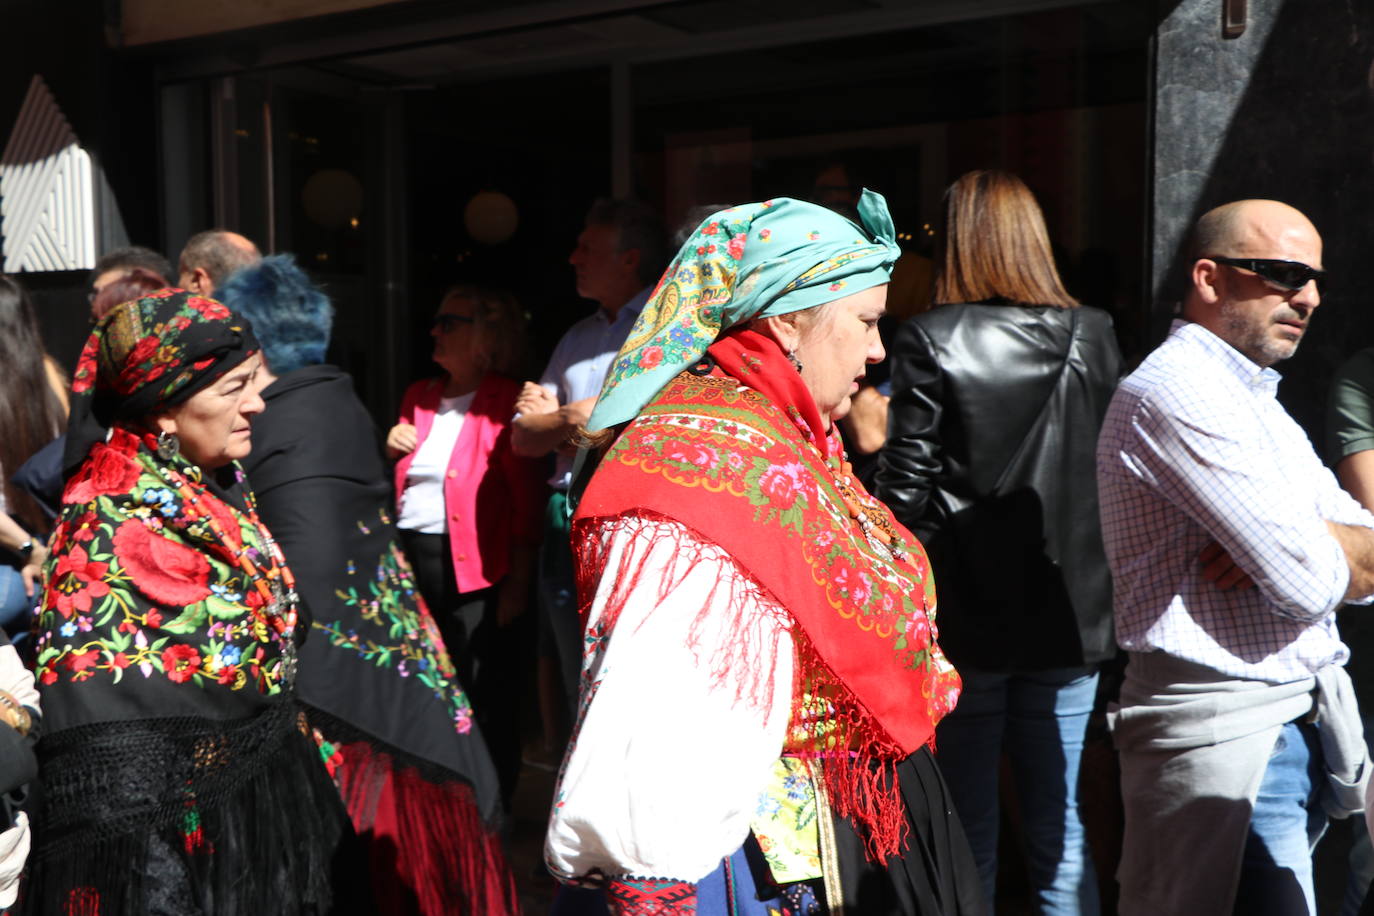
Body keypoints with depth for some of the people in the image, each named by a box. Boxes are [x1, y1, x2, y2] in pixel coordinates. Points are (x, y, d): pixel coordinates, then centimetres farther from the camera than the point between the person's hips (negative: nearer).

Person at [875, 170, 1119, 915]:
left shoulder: (930, 341, -9)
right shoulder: (1093, 338, 2)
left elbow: (906, 490, -11)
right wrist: (1096, 586, 16)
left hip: (965, 611, -3)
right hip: (1068, 613, 3)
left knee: (966, 825, 11)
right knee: (1058, 825, 13)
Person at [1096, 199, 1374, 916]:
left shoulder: (1253, 399, 17)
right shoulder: (1176, 390, -15)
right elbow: (1308, 584, -20)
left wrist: (1291, 540, -13)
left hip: (1302, 720, 9)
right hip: (1226, 735, -9)